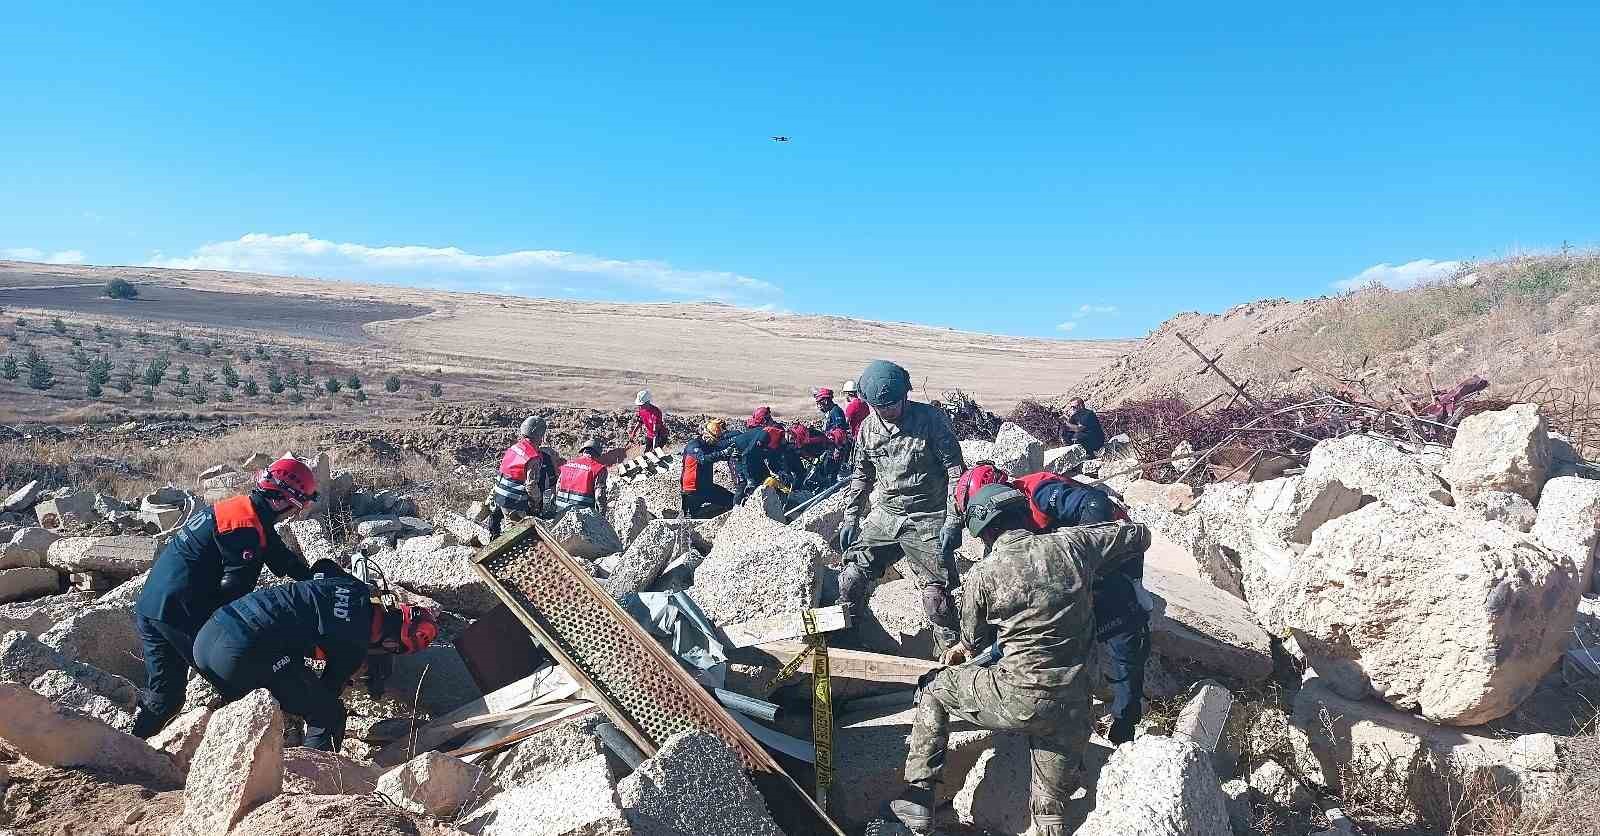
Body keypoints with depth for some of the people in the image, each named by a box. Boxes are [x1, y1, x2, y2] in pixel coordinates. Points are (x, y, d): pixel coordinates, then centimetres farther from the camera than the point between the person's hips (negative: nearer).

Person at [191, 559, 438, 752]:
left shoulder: (351, 585, 12)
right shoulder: (355, 647, -5)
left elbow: (323, 564, 34)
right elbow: (330, 691, 10)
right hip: (245, 654, -9)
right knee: (329, 715, 3)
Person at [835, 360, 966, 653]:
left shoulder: (930, 419, -9)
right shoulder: (868, 428, 5)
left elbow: (955, 470, -8)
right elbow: (861, 476, 17)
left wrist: (953, 521, -14)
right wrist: (850, 518, 13)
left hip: (928, 521, -4)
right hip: (884, 516, 5)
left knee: (936, 596, -8)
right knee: (850, 580, 0)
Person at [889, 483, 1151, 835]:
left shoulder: (982, 574, -7)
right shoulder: (1070, 545, -1)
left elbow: (974, 641, 10)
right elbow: (1140, 535, 13)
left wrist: (964, 649, 33)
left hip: (1018, 700, -4)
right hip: (1073, 707, 4)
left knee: (934, 689, 20)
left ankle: (919, 797, 19)